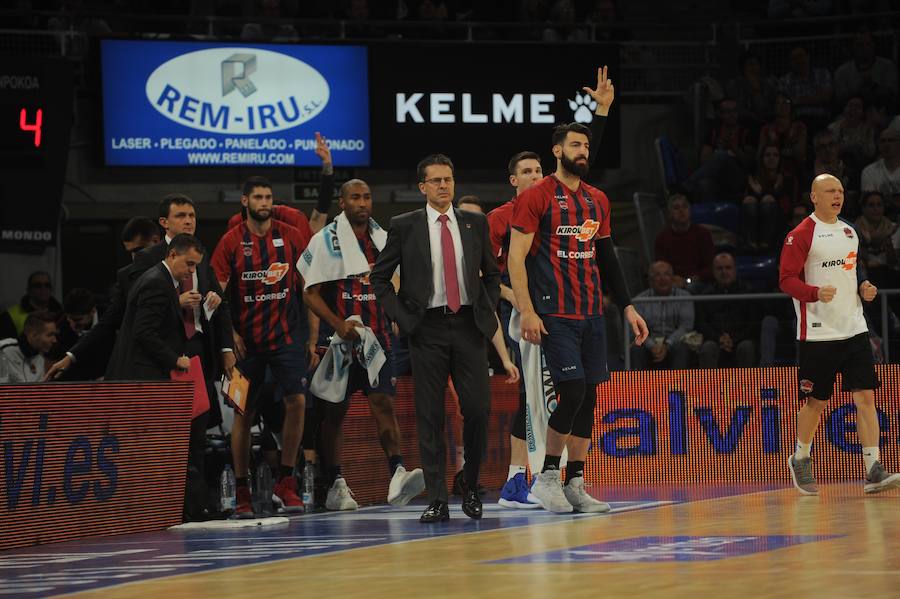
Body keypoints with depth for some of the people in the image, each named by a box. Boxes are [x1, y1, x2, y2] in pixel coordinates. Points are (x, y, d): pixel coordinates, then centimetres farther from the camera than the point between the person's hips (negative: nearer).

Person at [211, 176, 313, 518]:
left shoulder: (291, 237, 2)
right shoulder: (231, 242, -2)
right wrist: (229, 332, -8)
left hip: (286, 334, 1)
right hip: (247, 340, -1)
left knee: (297, 401, -11)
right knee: (243, 412, 3)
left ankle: (286, 482, 0)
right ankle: (241, 491, 11)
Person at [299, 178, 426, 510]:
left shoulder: (383, 239, 12)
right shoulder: (325, 240, -2)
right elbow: (310, 293, -6)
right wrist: (339, 324, -18)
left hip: (377, 336, 3)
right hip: (339, 339, -3)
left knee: (383, 402, -12)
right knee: (335, 411, 5)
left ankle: (397, 474, -23)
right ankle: (335, 485, 13)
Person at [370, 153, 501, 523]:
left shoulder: (475, 223, 10)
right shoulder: (404, 226, 3)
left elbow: (491, 274, 20)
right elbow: (379, 277, 7)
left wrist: (487, 312, 7)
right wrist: (402, 319, -3)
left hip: (469, 326, 2)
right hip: (427, 329, -2)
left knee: (478, 409, -5)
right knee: (430, 416, -2)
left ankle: (471, 488, 14)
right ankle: (437, 500, 0)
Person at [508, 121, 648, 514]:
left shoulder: (597, 201, 15)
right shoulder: (536, 197, -5)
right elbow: (516, 256, -9)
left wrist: (628, 308, 18)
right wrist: (526, 311, -16)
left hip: (591, 313, 7)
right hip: (555, 315, -7)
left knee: (588, 397, 5)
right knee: (572, 392, -15)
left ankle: (575, 485, 11)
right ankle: (547, 478, -1)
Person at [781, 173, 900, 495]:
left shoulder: (850, 232, 14)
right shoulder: (801, 235, -7)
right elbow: (786, 279, -10)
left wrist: (863, 288, 7)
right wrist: (816, 293, -26)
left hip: (854, 329, 5)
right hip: (818, 333, -5)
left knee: (866, 396, -6)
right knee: (815, 402, 4)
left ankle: (874, 471, -9)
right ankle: (800, 460, 28)